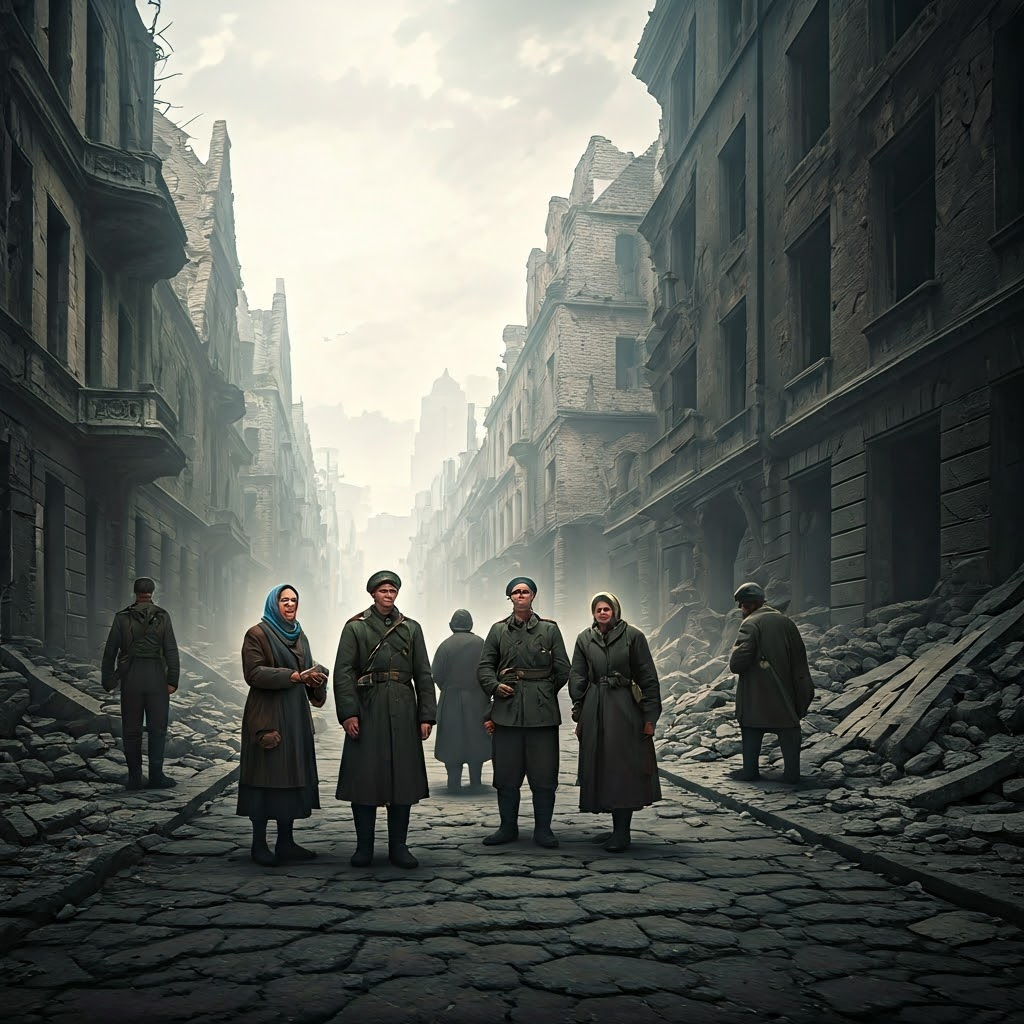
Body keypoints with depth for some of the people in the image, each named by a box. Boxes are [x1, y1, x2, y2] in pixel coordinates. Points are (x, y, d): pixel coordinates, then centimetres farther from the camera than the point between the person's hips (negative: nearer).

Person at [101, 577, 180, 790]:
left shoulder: (122, 618, 3)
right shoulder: (162, 616, 0)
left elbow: (110, 651, 3)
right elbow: (171, 650, -5)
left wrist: (107, 679, 11)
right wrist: (172, 680, -4)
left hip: (130, 678, 1)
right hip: (156, 677, -1)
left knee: (131, 730, 8)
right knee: (157, 728, 5)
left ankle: (135, 777, 8)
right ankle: (156, 776, 2)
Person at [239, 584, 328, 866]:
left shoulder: (299, 636, 17)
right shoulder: (257, 634, -5)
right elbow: (253, 672, -16)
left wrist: (316, 676, -7)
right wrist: (295, 676, -21)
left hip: (296, 716, 7)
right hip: (267, 715, -7)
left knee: (293, 778, 7)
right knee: (266, 777, -4)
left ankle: (286, 843, 13)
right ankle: (259, 845, 4)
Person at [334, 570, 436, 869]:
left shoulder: (411, 628, 11)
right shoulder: (355, 627, 4)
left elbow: (423, 675, 9)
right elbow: (343, 673, -3)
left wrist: (426, 715, 3)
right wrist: (348, 712, -12)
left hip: (403, 710, 2)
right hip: (367, 709, -2)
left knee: (403, 776, 2)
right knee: (364, 775, -1)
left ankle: (398, 847, 11)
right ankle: (364, 847, 9)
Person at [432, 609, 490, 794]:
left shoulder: (446, 645, -8)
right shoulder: (481, 644, -2)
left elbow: (436, 674, -7)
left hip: (451, 701, -2)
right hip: (477, 701, 2)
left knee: (453, 740, 5)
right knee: (476, 740, 10)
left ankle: (454, 783, 4)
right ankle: (475, 783, 11)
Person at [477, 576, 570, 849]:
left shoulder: (549, 629, 6)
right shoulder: (498, 630, 10)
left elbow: (562, 670, 8)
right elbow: (484, 666, 10)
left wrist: (544, 693, 9)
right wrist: (495, 686, -6)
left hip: (542, 711, -1)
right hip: (507, 710, 1)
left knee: (544, 774, 0)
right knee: (506, 774, 5)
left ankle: (543, 829, 10)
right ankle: (508, 828, 16)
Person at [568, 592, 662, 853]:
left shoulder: (633, 636, -1)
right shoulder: (584, 639, 8)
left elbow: (648, 677, -2)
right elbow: (577, 678, 10)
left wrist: (650, 716, -5)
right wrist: (579, 715, 5)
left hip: (625, 711, -4)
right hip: (594, 713, 4)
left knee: (623, 770, -5)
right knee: (601, 769, 6)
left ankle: (622, 833, -1)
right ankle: (618, 829, 17)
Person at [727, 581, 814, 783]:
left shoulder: (751, 624, -11)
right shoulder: (787, 622, 7)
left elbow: (738, 662, -22)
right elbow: (799, 659, 8)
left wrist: (734, 664, 1)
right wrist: (804, 692, 11)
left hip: (755, 693, -4)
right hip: (783, 690, 4)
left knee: (751, 729, 8)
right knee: (788, 728, 7)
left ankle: (750, 770, 11)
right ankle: (792, 771, 3)